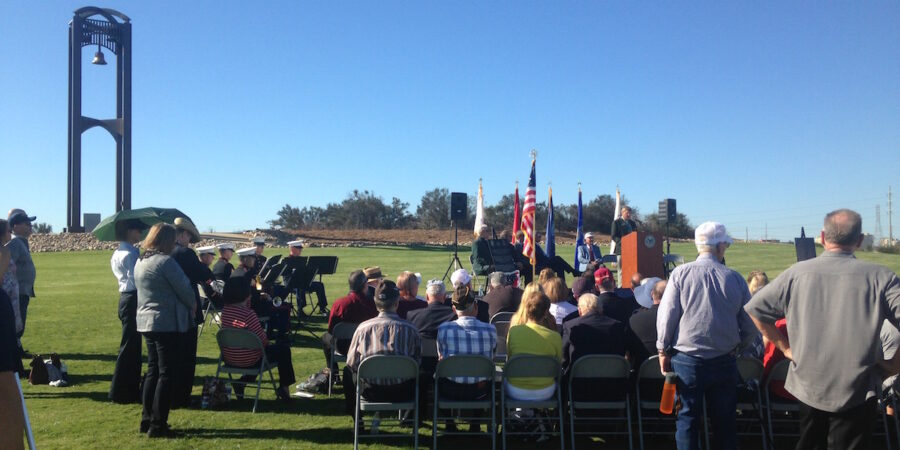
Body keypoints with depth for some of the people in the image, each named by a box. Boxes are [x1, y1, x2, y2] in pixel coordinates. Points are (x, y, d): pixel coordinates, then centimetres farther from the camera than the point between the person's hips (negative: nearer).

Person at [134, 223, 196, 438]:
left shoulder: (140, 262, 11)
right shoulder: (165, 261, -16)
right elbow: (184, 289, -15)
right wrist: (193, 304, 6)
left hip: (146, 321, 9)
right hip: (166, 323, -9)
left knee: (153, 371, 16)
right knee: (167, 374, -3)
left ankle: (147, 420, 23)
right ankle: (158, 425, 0)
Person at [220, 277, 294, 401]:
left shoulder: (225, 311, -2)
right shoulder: (248, 314, -24)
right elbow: (262, 339, -20)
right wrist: (269, 343, 3)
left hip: (229, 359, 8)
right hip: (248, 360, -8)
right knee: (283, 348, 12)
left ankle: (241, 384, 27)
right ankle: (284, 388, 18)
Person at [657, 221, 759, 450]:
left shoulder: (681, 273, -8)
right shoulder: (735, 278, -3)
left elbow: (666, 317, -7)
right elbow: (751, 327, 1)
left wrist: (663, 351, 4)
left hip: (686, 360, -1)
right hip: (724, 361, 2)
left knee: (688, 418, 8)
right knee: (724, 421, 15)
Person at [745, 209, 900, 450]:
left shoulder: (796, 272, -7)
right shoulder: (879, 277, -12)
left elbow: (755, 309, -3)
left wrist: (785, 346, 5)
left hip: (808, 387, 2)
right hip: (856, 393, -2)